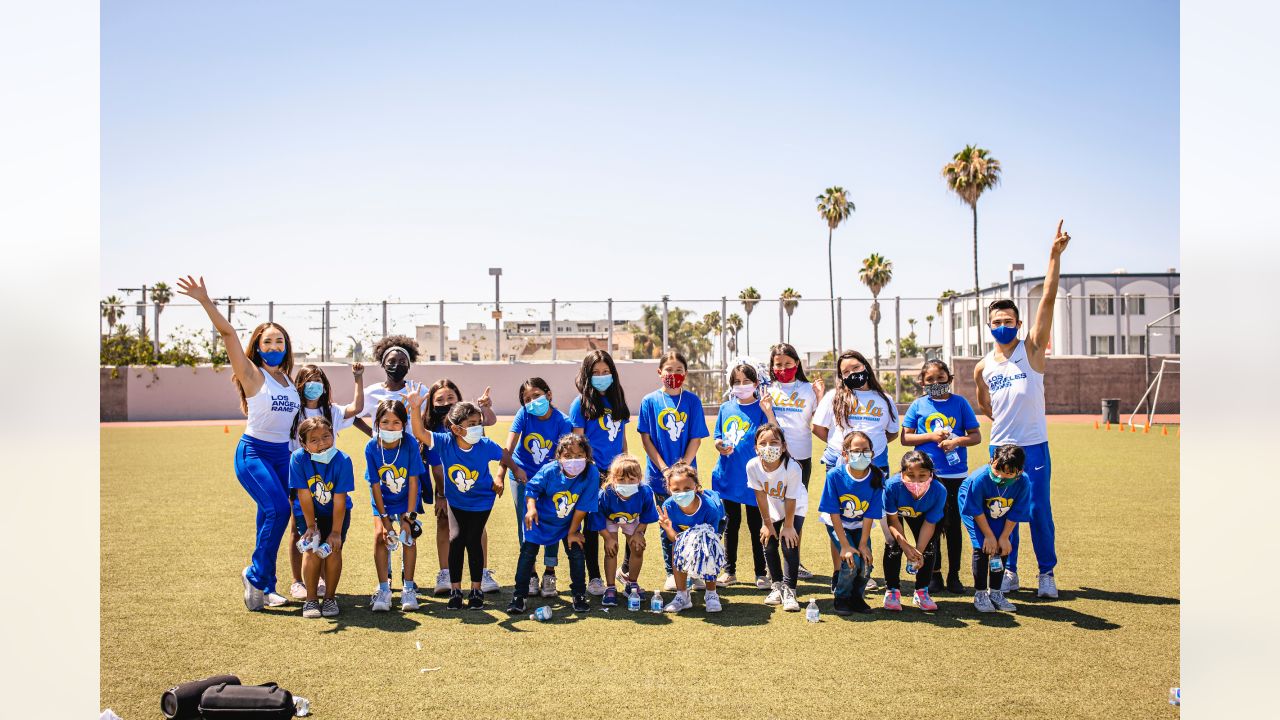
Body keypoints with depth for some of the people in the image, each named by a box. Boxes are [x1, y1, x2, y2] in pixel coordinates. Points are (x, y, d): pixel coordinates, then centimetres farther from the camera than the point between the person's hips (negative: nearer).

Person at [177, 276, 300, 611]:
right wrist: (205, 301, -27)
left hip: (283, 454, 6)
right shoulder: (253, 375, -7)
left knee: (270, 519, 7)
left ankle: (262, 587, 17)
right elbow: (228, 334, -18)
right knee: (278, 509, -21)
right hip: (253, 453, -6)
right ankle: (257, 575, -3)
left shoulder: (288, 379, 10)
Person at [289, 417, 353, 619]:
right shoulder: (298, 458, -24)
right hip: (308, 512, 0)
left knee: (333, 548, -14)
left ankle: (330, 598, 5)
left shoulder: (342, 460, -25)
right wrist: (311, 526, -15)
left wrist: (336, 532, -19)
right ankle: (311, 599, 1)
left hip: (336, 512, 0)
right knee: (313, 548, -16)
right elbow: (304, 495, -19)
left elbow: (339, 499, -21)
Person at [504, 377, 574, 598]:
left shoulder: (562, 422, -17)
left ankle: (549, 573, 16)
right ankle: (530, 574, 18)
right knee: (525, 524, 2)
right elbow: (509, 447, -23)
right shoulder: (523, 415, -17)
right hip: (523, 476, 0)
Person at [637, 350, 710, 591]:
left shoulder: (692, 401, 0)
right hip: (660, 474, 0)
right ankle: (670, 574, 19)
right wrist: (664, 468, -10)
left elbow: (696, 438, -1)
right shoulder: (650, 401, -1)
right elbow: (646, 438, -2)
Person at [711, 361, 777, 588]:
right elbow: (717, 437, 14)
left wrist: (768, 411, -29)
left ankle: (760, 573, 17)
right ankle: (729, 571, 23)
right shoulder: (726, 408, 8)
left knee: (756, 525, 5)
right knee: (730, 524, 13)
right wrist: (719, 446, -8)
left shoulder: (762, 408, -5)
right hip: (728, 476, 4)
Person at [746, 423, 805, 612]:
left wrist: (788, 526, -15)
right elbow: (761, 496, -16)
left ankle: (789, 589, 0)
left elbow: (790, 500, -25)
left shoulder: (792, 467, -37)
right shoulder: (753, 466, -28)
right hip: (772, 508, 3)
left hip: (795, 508, -3)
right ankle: (777, 585, 20)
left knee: (789, 545, -13)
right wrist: (767, 523, -8)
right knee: (768, 545, 0)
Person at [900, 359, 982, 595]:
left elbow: (976, 436, 3)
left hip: (956, 474, 0)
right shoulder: (918, 405, 2)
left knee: (953, 525, 6)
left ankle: (954, 575, 18)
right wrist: (931, 436, -12)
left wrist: (957, 441, -15)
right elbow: (905, 438, 1)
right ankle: (934, 574, 19)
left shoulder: (960, 403, 3)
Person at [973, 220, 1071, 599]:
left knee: (1039, 510, 1)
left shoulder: (1032, 350, -3)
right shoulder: (983, 367, 5)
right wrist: (1002, 417, 7)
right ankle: (1009, 572, 20)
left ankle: (1047, 572, 16)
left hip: (1034, 447, -3)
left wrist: (1055, 255, -18)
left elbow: (1048, 300, -13)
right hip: (999, 448, 3)